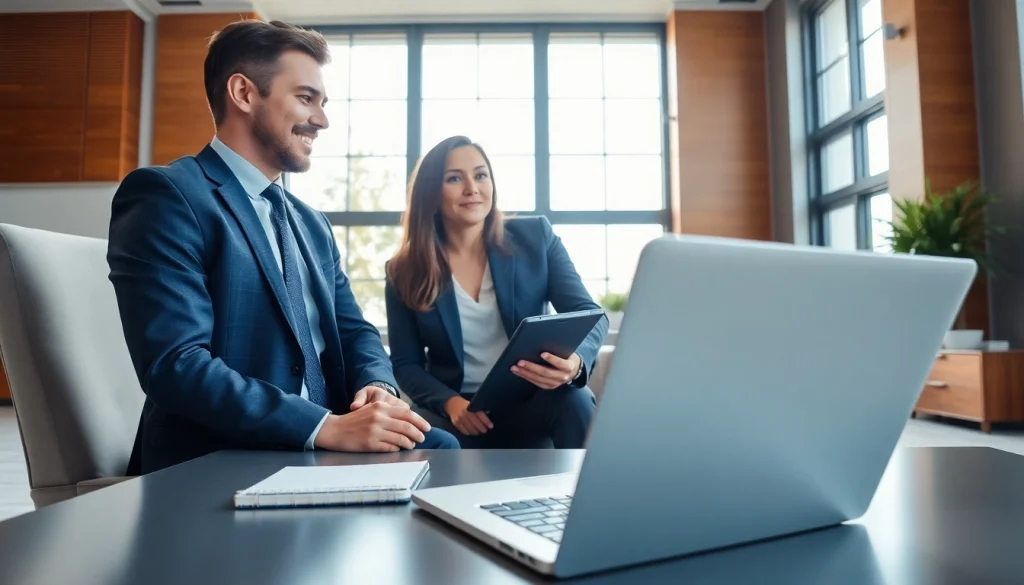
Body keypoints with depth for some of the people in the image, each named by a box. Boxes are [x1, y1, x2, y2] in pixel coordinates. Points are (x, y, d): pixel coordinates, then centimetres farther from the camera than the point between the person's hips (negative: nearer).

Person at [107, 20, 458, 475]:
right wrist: (327, 427, -25)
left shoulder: (312, 224, 17)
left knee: (440, 448, -16)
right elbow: (174, 366, -19)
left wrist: (378, 386, -10)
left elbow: (353, 331, 13)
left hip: (318, 453, 8)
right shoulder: (165, 197, -9)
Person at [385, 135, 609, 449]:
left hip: (531, 401, 1)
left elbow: (587, 313, -6)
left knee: (575, 400, -32)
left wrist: (575, 361, -30)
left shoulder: (535, 237, 0)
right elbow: (405, 364, 3)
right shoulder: (404, 272, 0)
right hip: (459, 412, 0)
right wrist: (450, 402, -18)